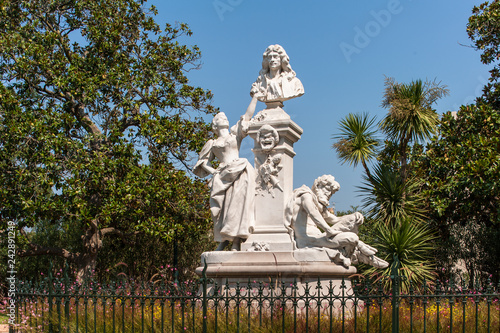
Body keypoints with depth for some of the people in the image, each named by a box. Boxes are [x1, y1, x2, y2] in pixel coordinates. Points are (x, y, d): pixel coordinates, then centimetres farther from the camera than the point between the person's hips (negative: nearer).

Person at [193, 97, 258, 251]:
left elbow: (248, 114, 16)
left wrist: (255, 96, 14)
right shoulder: (212, 143, 22)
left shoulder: (236, 134, 21)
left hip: (240, 174, -1)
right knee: (224, 209, -8)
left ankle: (236, 244, -22)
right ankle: (223, 242, -1)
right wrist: (212, 171, 4)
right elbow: (203, 161, 22)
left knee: (237, 206, -17)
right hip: (223, 177, 2)